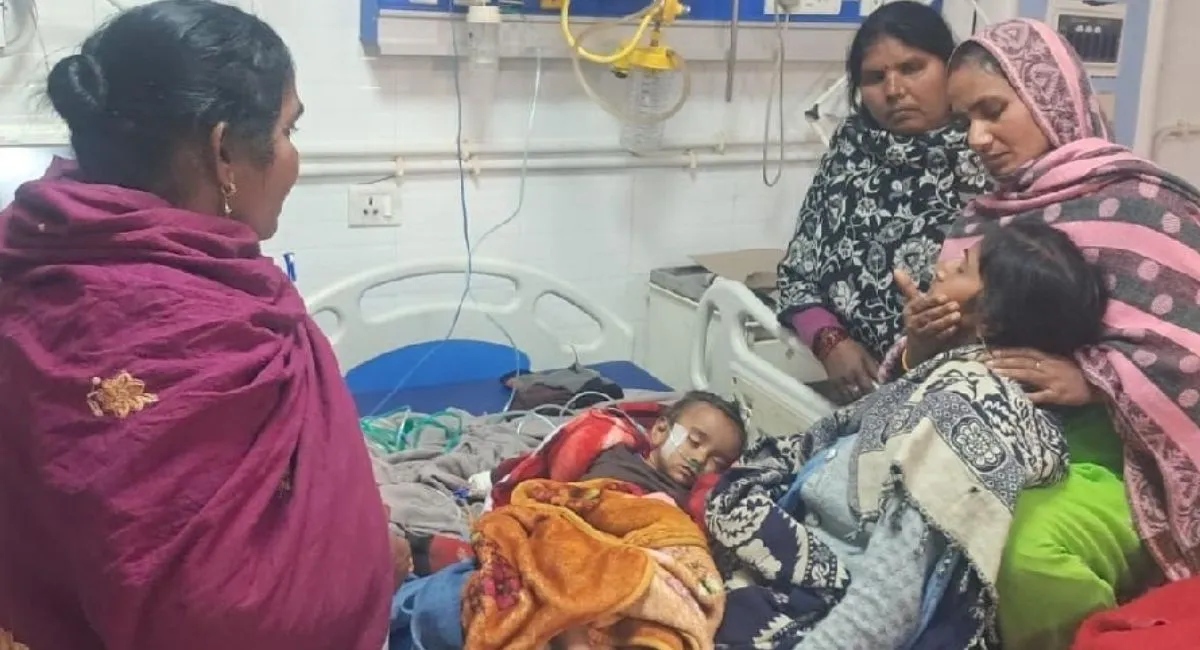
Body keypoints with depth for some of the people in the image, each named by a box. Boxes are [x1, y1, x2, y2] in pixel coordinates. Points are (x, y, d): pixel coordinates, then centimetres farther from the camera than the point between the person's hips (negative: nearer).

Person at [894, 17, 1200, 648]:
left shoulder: (1140, 205, -4)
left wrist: (1091, 380, -22)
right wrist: (920, 342, -7)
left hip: (1107, 454, -4)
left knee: (1031, 550, -34)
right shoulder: (981, 218, 13)